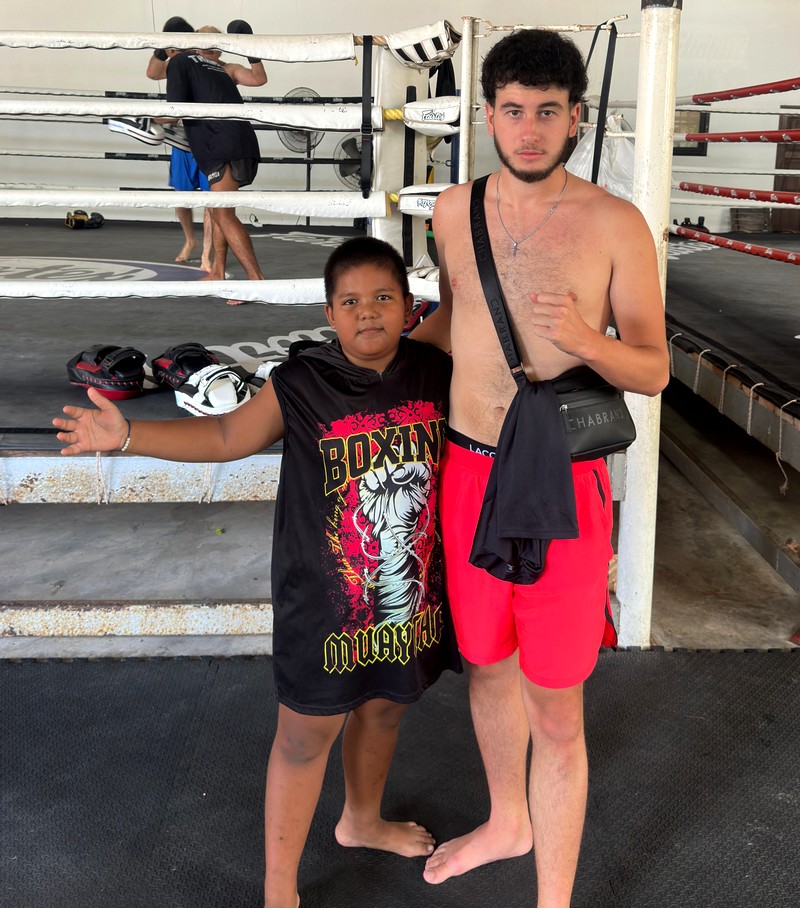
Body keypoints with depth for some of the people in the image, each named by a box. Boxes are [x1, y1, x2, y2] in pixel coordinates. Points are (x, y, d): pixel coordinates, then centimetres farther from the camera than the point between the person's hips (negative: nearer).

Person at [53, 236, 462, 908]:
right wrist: (126, 435, -11)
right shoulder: (300, 386, -14)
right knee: (306, 733, 8)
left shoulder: (435, 372, -4)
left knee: (383, 706, 24)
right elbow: (226, 436, -4)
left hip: (411, 590, 4)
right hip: (324, 598, -4)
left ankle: (362, 820, 53)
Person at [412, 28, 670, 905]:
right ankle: (507, 822, 49)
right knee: (487, 664, 22)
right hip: (467, 472, 5)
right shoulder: (454, 210, 3)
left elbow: (654, 371, -6)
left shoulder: (615, 224, -10)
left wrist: (586, 340, -25)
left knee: (555, 715, 4)